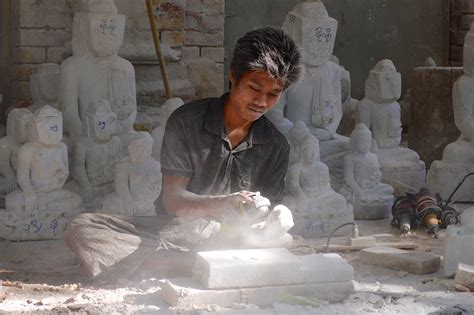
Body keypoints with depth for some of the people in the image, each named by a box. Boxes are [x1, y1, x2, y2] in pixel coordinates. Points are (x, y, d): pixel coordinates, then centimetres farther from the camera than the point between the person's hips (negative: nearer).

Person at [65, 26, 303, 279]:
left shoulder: (277, 147, 6)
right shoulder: (186, 122, -3)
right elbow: (172, 199, -11)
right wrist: (218, 204, -32)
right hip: (173, 239, 0)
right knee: (82, 229, -26)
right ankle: (190, 265, -35)